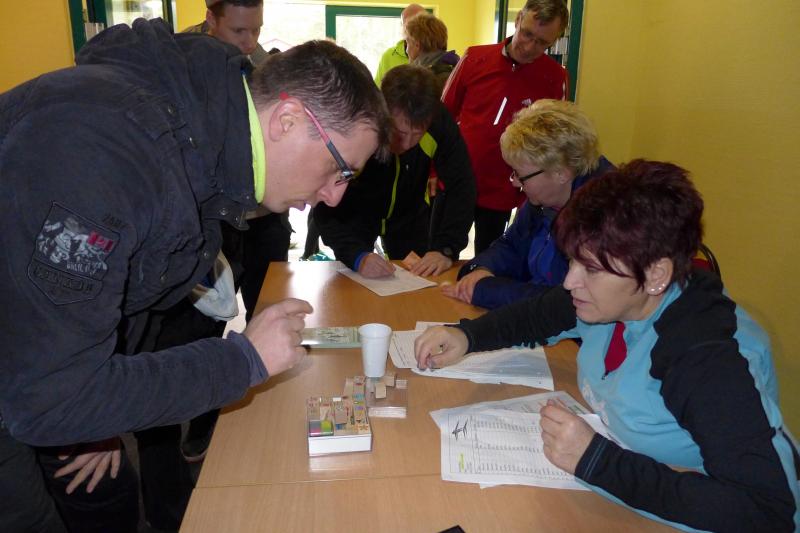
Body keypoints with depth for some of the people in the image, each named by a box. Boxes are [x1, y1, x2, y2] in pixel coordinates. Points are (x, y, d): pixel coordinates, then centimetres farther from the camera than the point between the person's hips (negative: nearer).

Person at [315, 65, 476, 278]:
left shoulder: (440, 121, -29)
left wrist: (446, 249, -39)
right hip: (355, 213, -2)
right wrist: (357, 256, -48)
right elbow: (326, 207, -33)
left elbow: (461, 186, -26)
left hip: (411, 214, 2)